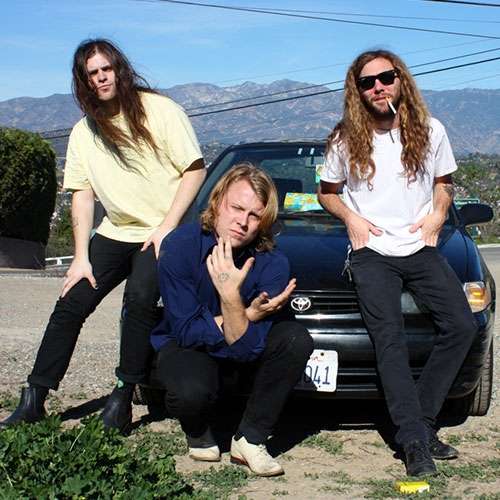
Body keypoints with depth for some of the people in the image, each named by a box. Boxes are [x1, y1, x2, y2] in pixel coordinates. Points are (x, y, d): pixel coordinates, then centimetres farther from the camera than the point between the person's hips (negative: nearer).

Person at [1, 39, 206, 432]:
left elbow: (195, 170, -9)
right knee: (71, 304, -5)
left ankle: (124, 396, -15)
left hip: (162, 232, -5)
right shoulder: (84, 131, 8)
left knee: (139, 298, -27)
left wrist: (166, 227, -15)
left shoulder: (160, 109, -7)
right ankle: (34, 398, 0)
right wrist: (82, 258, -3)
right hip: (115, 233, 5)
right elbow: (83, 194, 5)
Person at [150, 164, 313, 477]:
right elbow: (187, 330, -22)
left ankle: (250, 439, -12)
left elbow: (246, 350, -24)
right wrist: (248, 316, -30)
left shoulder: (272, 263, -20)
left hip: (242, 348, 3)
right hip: (183, 345, -2)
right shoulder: (180, 246, -23)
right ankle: (200, 435, 2)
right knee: (191, 391, -36)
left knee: (297, 339, -25)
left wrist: (231, 297, -40)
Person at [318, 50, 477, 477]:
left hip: (421, 249, 2)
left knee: (462, 326, -12)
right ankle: (415, 441, -17)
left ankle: (421, 420, -2)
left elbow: (444, 182, 19)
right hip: (373, 253, -2)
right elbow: (327, 192, 14)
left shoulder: (430, 132, 4)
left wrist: (438, 214, -1)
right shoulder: (346, 140, 1)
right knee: (390, 340, -16)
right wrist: (351, 218, -5)